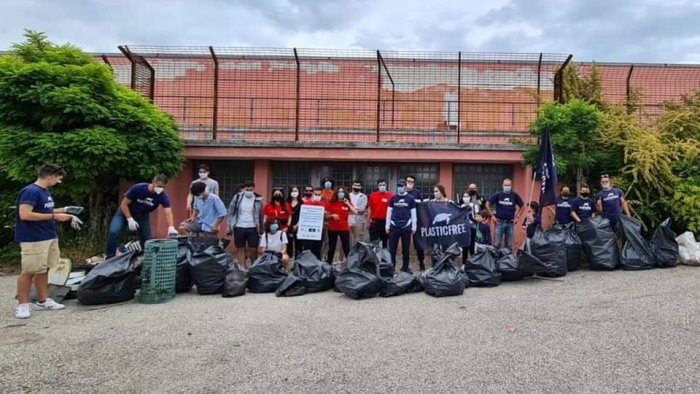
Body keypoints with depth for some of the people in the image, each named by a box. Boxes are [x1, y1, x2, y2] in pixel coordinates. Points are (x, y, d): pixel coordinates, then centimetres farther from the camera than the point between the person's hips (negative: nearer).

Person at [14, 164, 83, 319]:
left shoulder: (45, 191, 13)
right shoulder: (30, 191, -16)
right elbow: (25, 215, -24)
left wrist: (63, 211, 14)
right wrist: (54, 216, -20)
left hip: (49, 237, 9)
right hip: (33, 240, -9)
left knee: (43, 270, 13)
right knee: (29, 271, -2)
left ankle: (43, 300, 21)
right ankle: (22, 304, 6)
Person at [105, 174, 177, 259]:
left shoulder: (162, 196, -24)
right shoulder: (138, 188, -28)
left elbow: (168, 213, -35)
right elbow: (124, 204, -18)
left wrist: (171, 228, -51)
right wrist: (130, 219, -28)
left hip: (142, 216, 3)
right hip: (125, 212, -2)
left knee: (147, 240, -4)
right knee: (113, 232, -23)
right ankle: (109, 258, -8)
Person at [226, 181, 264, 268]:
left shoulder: (258, 199, -3)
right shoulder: (237, 197, -1)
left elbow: (260, 215, 6)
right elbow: (230, 212, 5)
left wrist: (261, 229, 6)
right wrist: (229, 225, 0)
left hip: (253, 228, -1)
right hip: (239, 227, 1)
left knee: (253, 249, 2)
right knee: (240, 249, 6)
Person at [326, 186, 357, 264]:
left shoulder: (347, 203, 4)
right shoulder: (331, 203, 2)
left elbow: (355, 212, -10)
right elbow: (327, 216, 7)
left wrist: (348, 204, -14)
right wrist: (332, 215, -13)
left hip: (344, 228, 0)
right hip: (332, 228, 0)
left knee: (346, 248, 0)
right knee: (331, 248, 7)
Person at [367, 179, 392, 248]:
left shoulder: (390, 195, -4)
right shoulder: (373, 195, 4)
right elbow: (369, 208, 8)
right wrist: (369, 219, 4)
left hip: (385, 222, -2)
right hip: (374, 221, 2)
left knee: (385, 241, 10)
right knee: (373, 241, 5)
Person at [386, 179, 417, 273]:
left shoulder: (410, 199, 3)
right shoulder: (393, 198, 6)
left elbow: (413, 213, 6)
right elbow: (389, 212, 7)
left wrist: (414, 226, 3)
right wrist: (387, 225, 3)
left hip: (406, 226, 0)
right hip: (394, 226, 0)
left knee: (406, 248, 7)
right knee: (392, 248, 1)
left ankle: (405, 267, 17)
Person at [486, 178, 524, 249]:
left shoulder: (515, 195, 2)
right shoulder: (498, 195, -2)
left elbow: (522, 206, 15)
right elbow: (488, 204, 4)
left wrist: (517, 216, 8)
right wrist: (493, 215, 0)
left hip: (510, 223, 2)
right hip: (499, 222, -2)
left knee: (509, 245, 10)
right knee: (497, 244, 1)